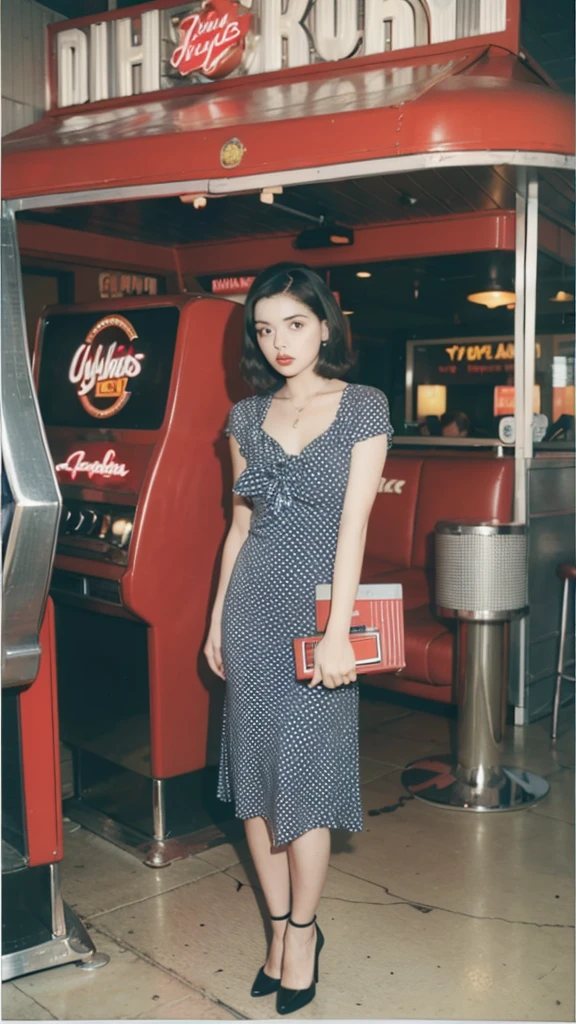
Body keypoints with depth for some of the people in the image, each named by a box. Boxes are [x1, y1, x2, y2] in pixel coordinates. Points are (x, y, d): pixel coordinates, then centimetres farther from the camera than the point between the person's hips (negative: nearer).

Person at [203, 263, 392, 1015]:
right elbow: (240, 524, 13)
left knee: (305, 773, 1)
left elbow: (354, 524, -11)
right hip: (251, 606, 4)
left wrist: (336, 634, -17)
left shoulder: (362, 408, -3)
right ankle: (281, 927, 26)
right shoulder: (248, 417, 9)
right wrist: (217, 618, 12)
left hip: (316, 608, -4)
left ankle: (302, 931, 23)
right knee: (253, 771, 8)